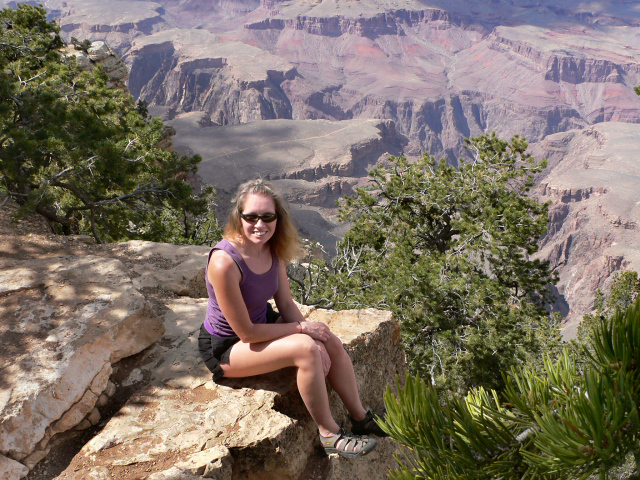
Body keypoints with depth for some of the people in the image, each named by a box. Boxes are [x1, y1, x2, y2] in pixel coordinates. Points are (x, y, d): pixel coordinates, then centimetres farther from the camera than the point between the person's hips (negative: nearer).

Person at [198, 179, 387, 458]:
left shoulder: (273, 248, -8)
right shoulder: (224, 262, -32)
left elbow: (286, 303, 0)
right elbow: (247, 333, -27)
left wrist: (314, 337, -14)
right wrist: (301, 328, -18)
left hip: (261, 323, 8)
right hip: (225, 347, -8)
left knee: (331, 343, -3)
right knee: (306, 349, -26)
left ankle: (361, 418, 15)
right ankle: (329, 435, -8)